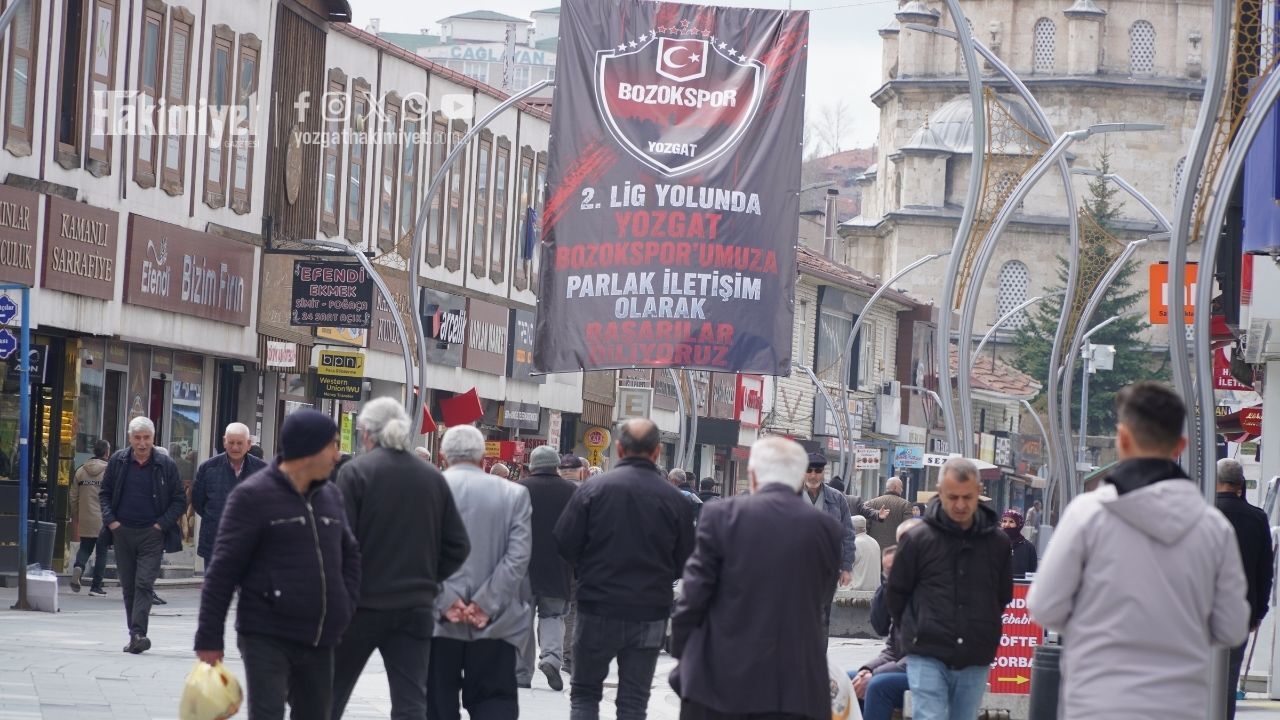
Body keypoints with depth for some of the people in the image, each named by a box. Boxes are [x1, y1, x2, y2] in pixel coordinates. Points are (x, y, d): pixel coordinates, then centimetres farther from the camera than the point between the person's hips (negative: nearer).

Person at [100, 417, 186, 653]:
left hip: (152, 534, -3)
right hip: (123, 532, 3)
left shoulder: (166, 465, -2)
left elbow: (179, 501, 2)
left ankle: (138, 633, -19)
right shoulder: (117, 462, 4)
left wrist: (162, 524, -7)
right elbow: (104, 493, 13)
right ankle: (135, 636, 15)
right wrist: (110, 520, -1)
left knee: (144, 584, -13)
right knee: (128, 587, 8)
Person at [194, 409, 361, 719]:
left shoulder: (331, 496, 10)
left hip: (319, 641, 6)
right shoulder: (253, 496, -8)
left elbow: (350, 556, 22)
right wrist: (209, 639, -10)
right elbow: (223, 571, -9)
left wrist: (346, 609, 7)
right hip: (267, 637, -6)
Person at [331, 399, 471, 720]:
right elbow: (458, 546, 6)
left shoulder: (355, 472, -8)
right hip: (416, 607, 3)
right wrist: (427, 579, 13)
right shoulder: (433, 477, 5)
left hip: (363, 606, -3)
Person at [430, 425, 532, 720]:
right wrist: (485, 603, -9)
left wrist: (447, 601, -9)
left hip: (439, 620, 0)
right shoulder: (514, 494, 2)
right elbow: (518, 557, -7)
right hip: (494, 622, 0)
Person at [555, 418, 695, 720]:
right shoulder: (675, 500, -5)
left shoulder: (593, 489, -9)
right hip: (650, 613, 1)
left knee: (584, 692, 12)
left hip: (599, 608, -1)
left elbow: (565, 543, -7)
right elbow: (685, 563, 1)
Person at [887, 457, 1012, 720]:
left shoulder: (997, 542, 3)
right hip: (928, 658, -3)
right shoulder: (918, 539, -4)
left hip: (975, 661, 3)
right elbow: (896, 594, 7)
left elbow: (1003, 596, 17)